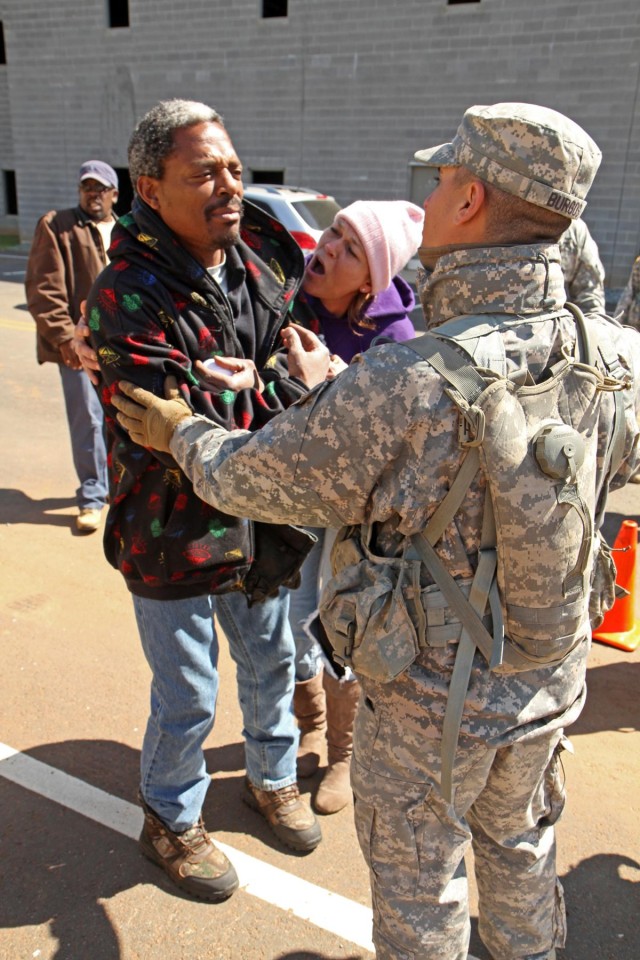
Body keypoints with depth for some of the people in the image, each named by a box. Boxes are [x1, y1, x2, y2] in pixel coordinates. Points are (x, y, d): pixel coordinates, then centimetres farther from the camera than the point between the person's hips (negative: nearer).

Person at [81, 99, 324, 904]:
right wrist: (277, 381, -23)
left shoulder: (263, 255, -1)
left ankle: (272, 778, 52)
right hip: (174, 532, -6)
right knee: (187, 699, 12)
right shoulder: (127, 295, -21)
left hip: (259, 519, 6)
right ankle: (171, 820, 42)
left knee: (272, 662, 23)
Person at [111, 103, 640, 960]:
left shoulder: (402, 391, -34)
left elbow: (249, 479, -18)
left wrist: (181, 432, 4)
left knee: (417, 874, 23)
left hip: (433, 696, -5)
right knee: (519, 844, 32)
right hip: (554, 675, 6)